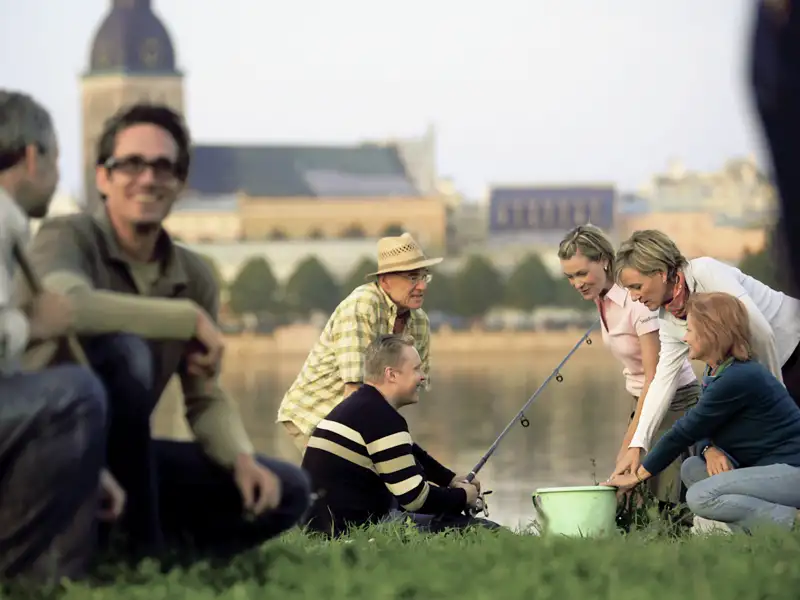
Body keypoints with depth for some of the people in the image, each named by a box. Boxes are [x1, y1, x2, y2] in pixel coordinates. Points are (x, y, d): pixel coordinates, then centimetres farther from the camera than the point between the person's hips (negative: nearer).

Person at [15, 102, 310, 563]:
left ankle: (106, 542, -10)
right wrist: (191, 318, -26)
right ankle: (140, 544, -22)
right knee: (122, 351, -33)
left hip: (120, 456, 7)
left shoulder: (196, 277, 6)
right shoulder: (69, 238, -12)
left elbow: (206, 399, 7)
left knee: (286, 491, -2)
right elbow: (69, 305, -37)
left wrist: (243, 459, -15)